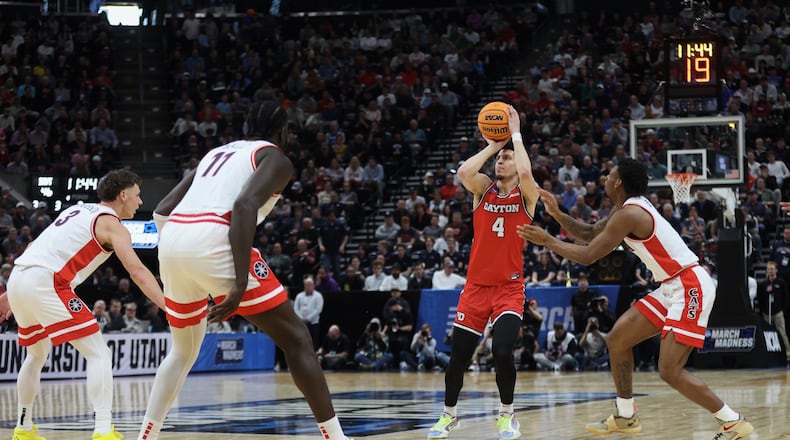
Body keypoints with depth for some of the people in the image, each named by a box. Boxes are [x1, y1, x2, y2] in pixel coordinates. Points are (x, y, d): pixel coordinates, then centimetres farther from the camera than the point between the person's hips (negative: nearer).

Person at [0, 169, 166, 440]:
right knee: (99, 355, -7)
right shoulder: (111, 224, 1)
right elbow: (138, 272, -12)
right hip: (45, 283, -9)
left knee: (37, 355, 29)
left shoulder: (78, 211, 26)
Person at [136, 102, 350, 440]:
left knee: (184, 349, 28)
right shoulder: (275, 158, 10)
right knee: (295, 338, 3)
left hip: (171, 241, 7)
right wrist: (241, 284, -16)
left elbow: (161, 211, 25)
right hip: (213, 242, -7)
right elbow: (244, 206, -11)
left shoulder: (216, 153, 32)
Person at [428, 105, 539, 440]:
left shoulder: (527, 194, -2)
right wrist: (492, 145, -7)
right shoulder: (483, 189, 5)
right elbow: (463, 172, -17)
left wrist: (515, 133, -13)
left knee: (502, 351, -22)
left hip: (510, 287, -3)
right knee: (457, 357, 4)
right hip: (476, 285, 3)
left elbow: (525, 172, -24)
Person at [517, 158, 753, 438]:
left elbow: (588, 256, -16)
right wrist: (556, 213, 11)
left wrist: (547, 241, -5)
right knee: (617, 339, 13)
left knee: (670, 371, -15)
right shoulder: (629, 207, 12)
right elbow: (590, 234, 23)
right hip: (673, 287, 10)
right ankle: (625, 416, 24)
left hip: (691, 288, -10)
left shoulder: (629, 214, -19)